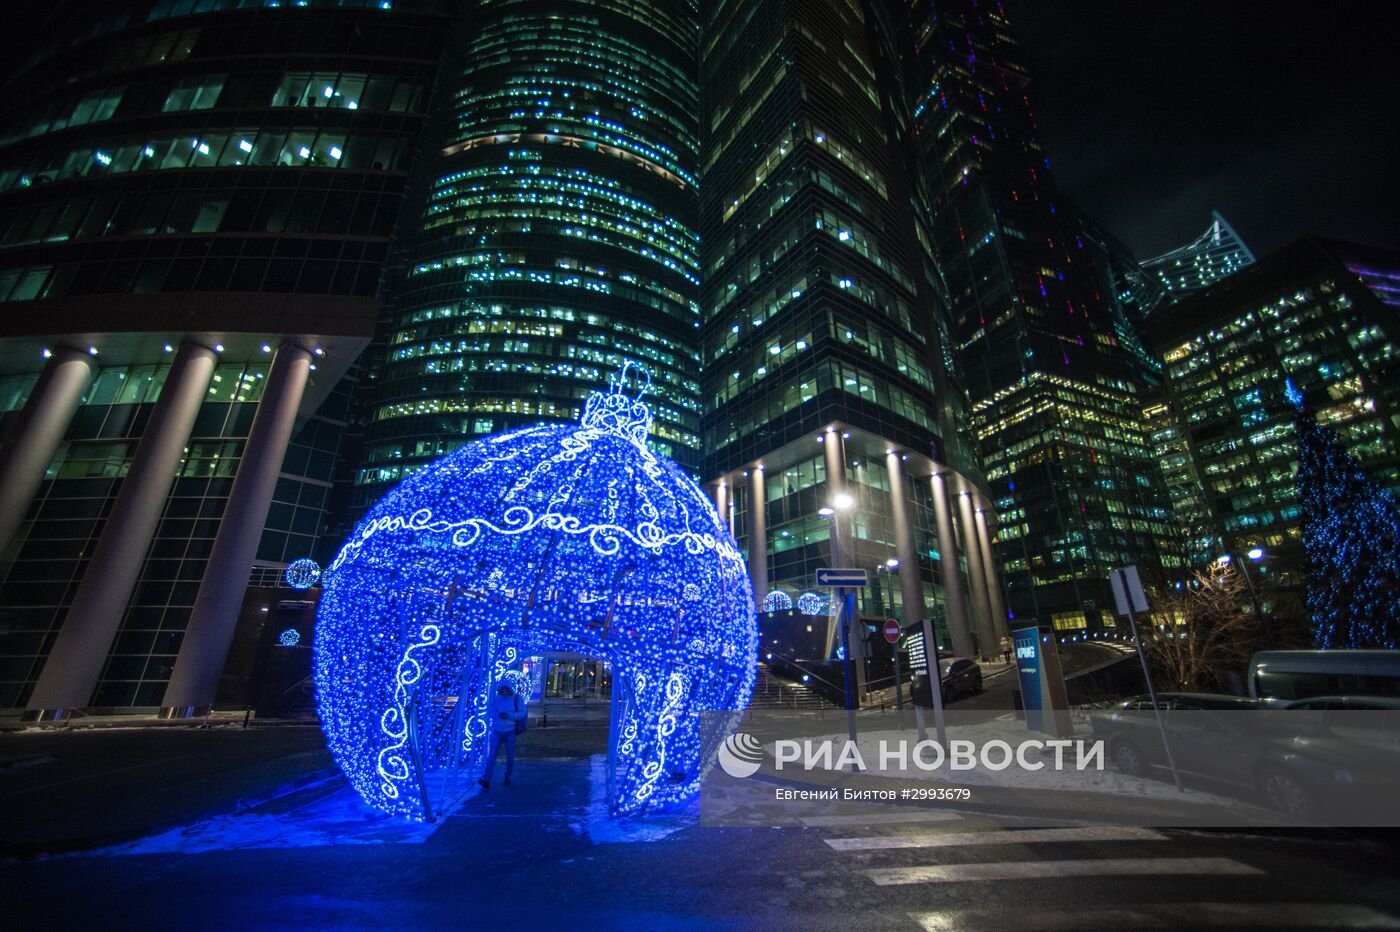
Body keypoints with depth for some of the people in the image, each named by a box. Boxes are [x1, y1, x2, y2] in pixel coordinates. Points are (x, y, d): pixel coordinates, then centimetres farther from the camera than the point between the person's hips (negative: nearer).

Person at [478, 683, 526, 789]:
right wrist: (498, 715, -21)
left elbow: (522, 713, -10)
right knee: (492, 755, -9)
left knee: (510, 756, 7)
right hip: (497, 731, 1)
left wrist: (509, 715, -24)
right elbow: (491, 713, 0)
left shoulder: (517, 699, -7)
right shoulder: (495, 699, -3)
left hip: (510, 732, -1)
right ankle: (486, 780, -9)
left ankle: (507, 778, 25)